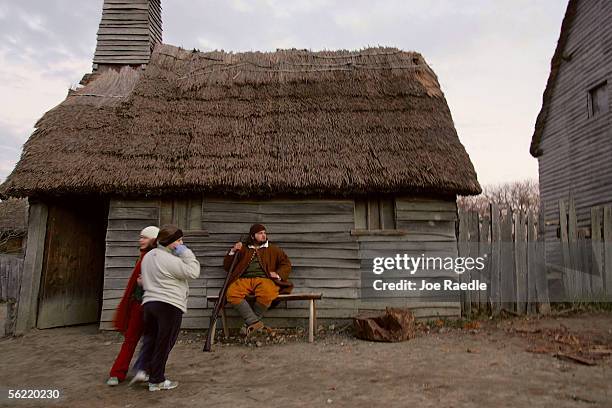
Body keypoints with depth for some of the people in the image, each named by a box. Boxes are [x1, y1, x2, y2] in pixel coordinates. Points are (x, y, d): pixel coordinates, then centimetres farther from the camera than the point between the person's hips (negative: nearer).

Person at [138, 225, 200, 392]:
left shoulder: (148, 256, 13)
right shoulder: (170, 260, -15)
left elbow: (145, 280, 19)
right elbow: (193, 272, -13)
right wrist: (187, 254, -8)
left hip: (149, 302, 8)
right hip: (169, 305, -8)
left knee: (150, 340, 16)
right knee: (163, 344, 3)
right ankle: (157, 381, 11)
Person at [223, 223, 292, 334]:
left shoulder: (273, 250, 26)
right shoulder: (243, 250, 29)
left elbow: (286, 264, 17)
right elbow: (227, 266, 25)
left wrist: (278, 274, -3)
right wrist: (232, 251, 9)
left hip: (264, 279, -1)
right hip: (244, 279, 2)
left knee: (267, 295, -38)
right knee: (231, 294, -32)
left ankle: (250, 322, -16)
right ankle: (255, 322, -28)